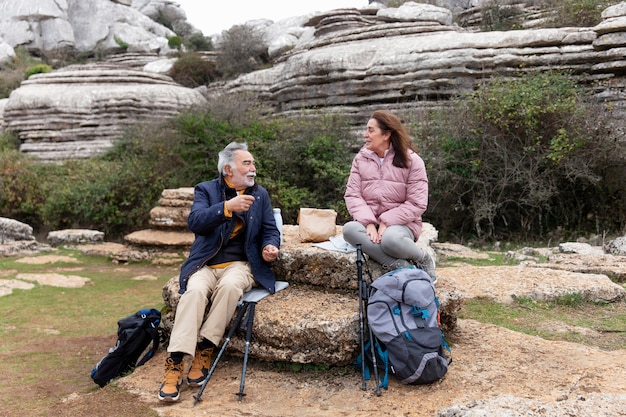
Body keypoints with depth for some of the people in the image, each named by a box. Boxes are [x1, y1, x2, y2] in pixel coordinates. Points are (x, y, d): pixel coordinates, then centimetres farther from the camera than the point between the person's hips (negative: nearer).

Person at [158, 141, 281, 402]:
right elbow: (195, 222, -13)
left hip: (240, 264, 1)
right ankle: (174, 364, -31)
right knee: (195, 290, -32)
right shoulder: (206, 190, 5)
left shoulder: (260, 194, 14)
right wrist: (227, 207, -26)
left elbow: (270, 231, 12)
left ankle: (204, 351, -23)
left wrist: (270, 248, -11)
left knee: (229, 285, -34)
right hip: (205, 264, -1)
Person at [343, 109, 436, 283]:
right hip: (369, 222, 4)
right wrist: (369, 222, -19)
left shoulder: (411, 160, -4)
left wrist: (387, 222, -19)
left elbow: (417, 203, -9)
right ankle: (402, 266, -28)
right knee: (349, 229, -30)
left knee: (390, 239, -38)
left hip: (400, 223, -3)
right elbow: (352, 195, -2)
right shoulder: (361, 159, 7)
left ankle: (423, 259, -5)